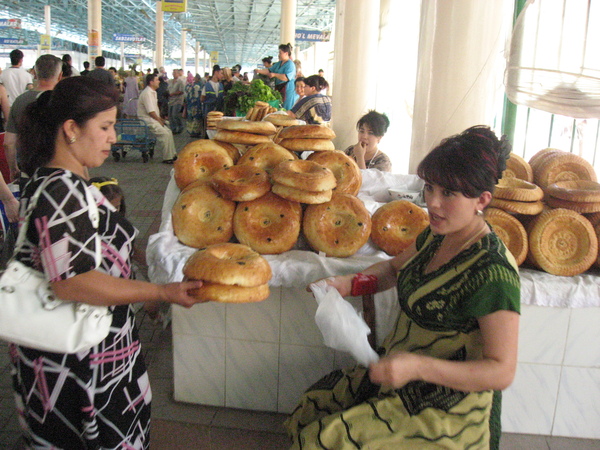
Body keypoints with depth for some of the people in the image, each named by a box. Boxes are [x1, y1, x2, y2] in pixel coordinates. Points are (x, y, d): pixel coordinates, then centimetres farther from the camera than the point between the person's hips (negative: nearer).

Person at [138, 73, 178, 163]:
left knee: (169, 132, 8)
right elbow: (151, 112, -22)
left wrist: (160, 119, 9)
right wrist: (159, 120, -12)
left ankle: (172, 154, 12)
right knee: (165, 134, -20)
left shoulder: (153, 92, 14)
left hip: (154, 120, 11)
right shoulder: (147, 93, -19)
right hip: (147, 121, -11)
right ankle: (167, 158, -14)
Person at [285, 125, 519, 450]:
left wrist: (418, 367, -36)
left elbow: (502, 372, -24)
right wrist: (348, 284, -3)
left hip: (445, 414, -8)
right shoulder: (437, 235, 0)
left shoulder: (492, 273, -26)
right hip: (402, 377, 8)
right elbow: (395, 268, 17)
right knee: (314, 406, 3)